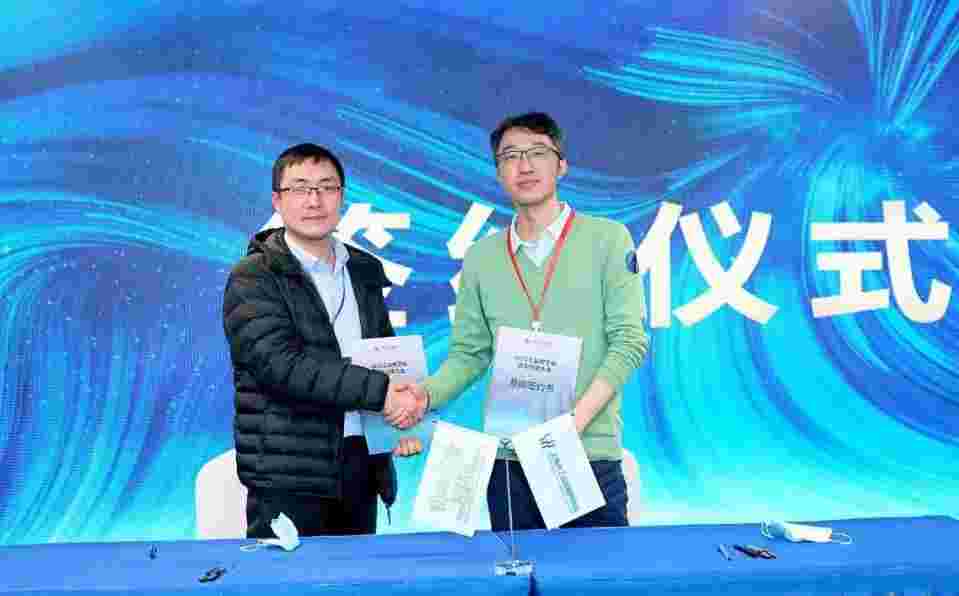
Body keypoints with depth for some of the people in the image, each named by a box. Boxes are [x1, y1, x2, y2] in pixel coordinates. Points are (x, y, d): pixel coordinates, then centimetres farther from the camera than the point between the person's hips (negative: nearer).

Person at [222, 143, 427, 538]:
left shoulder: (364, 272, 13)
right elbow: (281, 364, -19)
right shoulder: (253, 279, -6)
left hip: (362, 463, 6)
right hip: (288, 478, -5)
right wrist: (378, 391, -22)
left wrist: (404, 414, -1)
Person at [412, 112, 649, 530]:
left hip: (591, 453, -2)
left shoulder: (608, 239, 0)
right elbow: (469, 354, 10)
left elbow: (629, 341, -6)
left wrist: (576, 418, -17)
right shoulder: (481, 257, 9)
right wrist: (427, 393, -10)